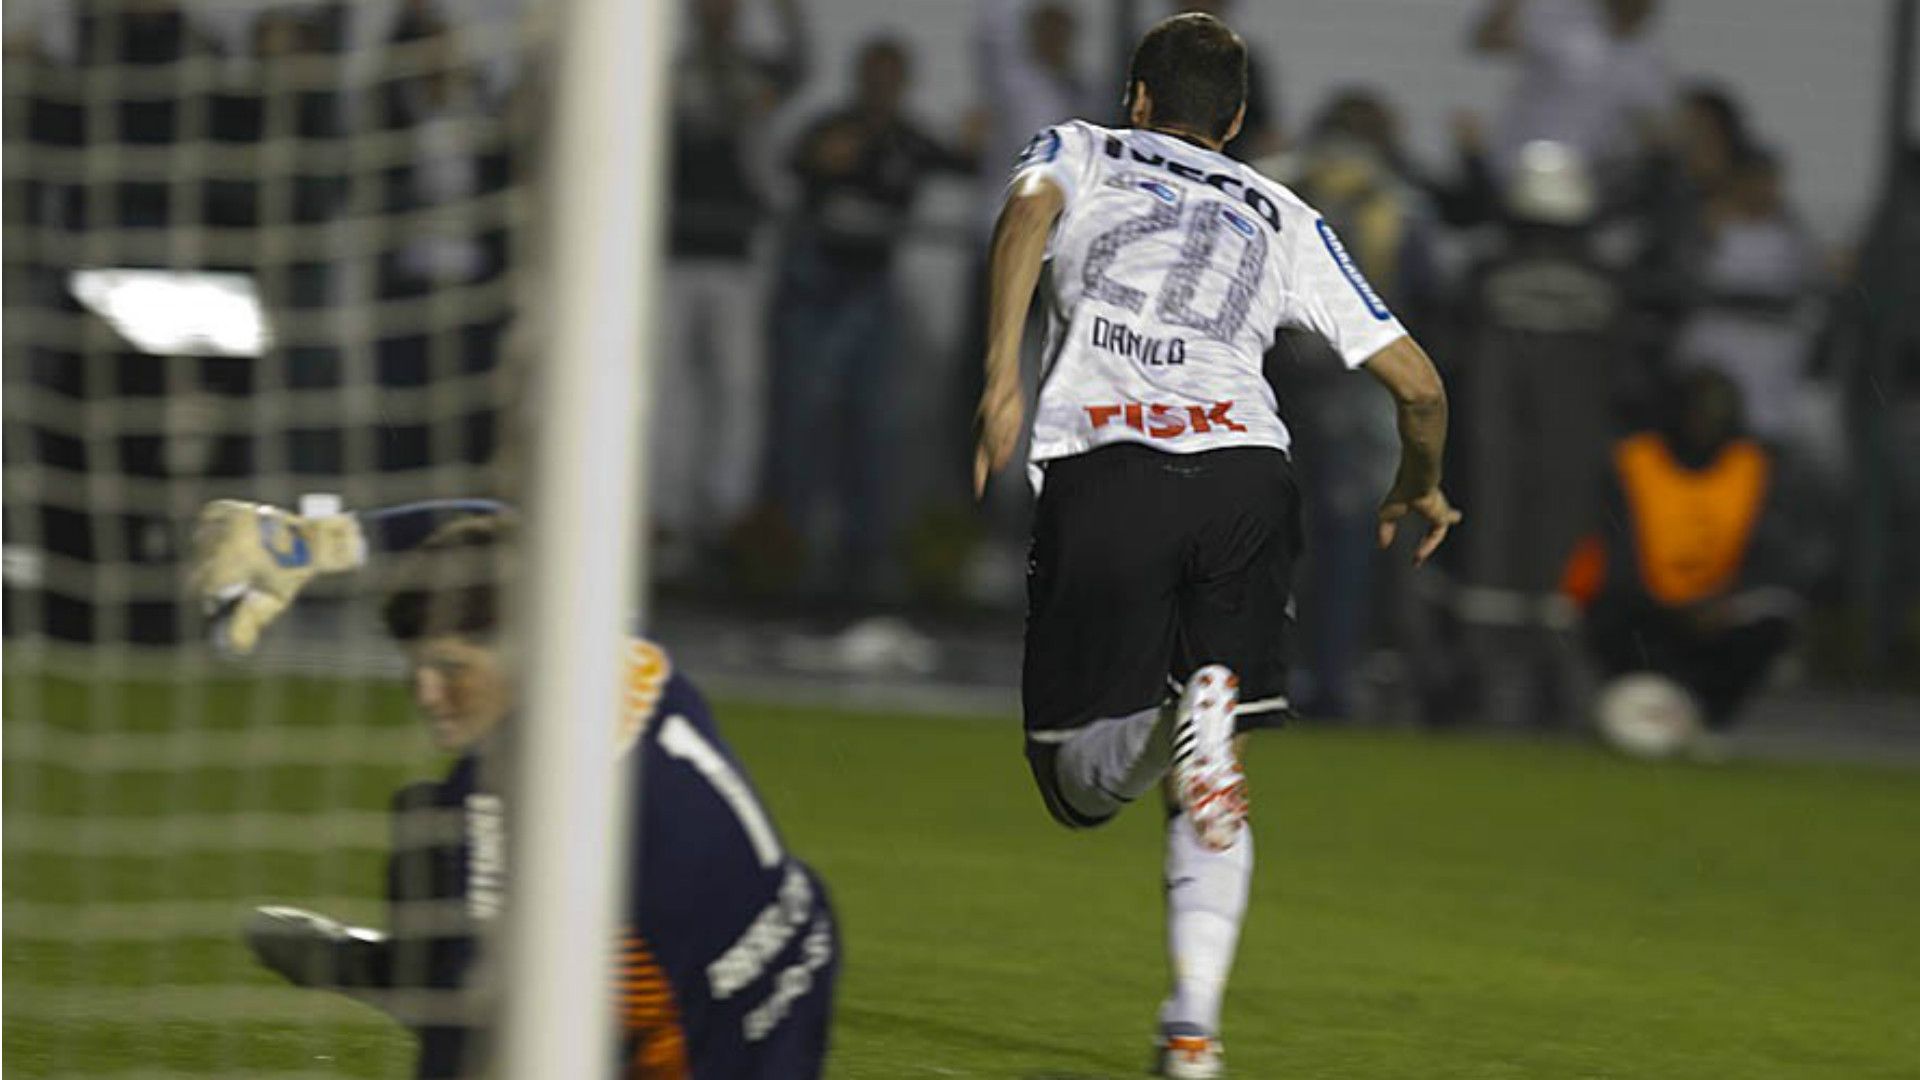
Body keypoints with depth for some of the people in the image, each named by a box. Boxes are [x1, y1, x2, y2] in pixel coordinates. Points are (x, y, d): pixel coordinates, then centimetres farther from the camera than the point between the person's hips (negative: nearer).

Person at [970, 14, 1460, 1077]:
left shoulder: (1079, 151, 23)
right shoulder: (1285, 221, 26)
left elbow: (1028, 212, -3)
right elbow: (1417, 383, 20)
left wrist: (1002, 379, -12)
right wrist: (1420, 486, 41)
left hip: (1103, 465, -2)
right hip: (1246, 469, 2)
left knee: (1079, 780, 5)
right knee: (1211, 796, 14)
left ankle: (1180, 729, -28)